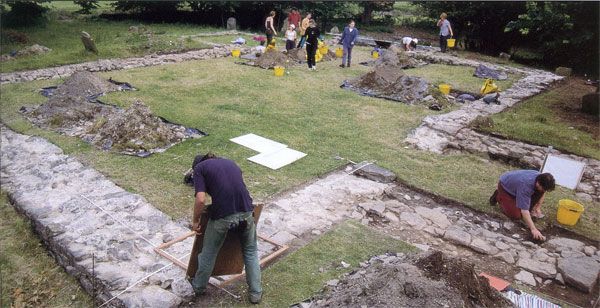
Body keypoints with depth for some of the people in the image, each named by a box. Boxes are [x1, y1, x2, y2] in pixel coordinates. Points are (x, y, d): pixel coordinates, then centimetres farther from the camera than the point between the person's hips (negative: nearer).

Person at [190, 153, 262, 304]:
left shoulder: (199, 168, 8)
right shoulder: (231, 163, 23)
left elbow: (201, 200, -6)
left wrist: (195, 221, 10)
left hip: (222, 215, -3)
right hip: (246, 211, 4)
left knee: (209, 253, 22)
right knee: (250, 252, 24)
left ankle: (199, 287, 43)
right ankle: (255, 293, 30)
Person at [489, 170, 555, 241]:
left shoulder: (541, 178, -20)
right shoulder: (526, 186, -42)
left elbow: (542, 193, 7)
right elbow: (524, 210, -44)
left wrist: (538, 208, 3)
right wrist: (533, 229, -49)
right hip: (504, 186, -7)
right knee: (516, 215, -16)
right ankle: (499, 197, 5)